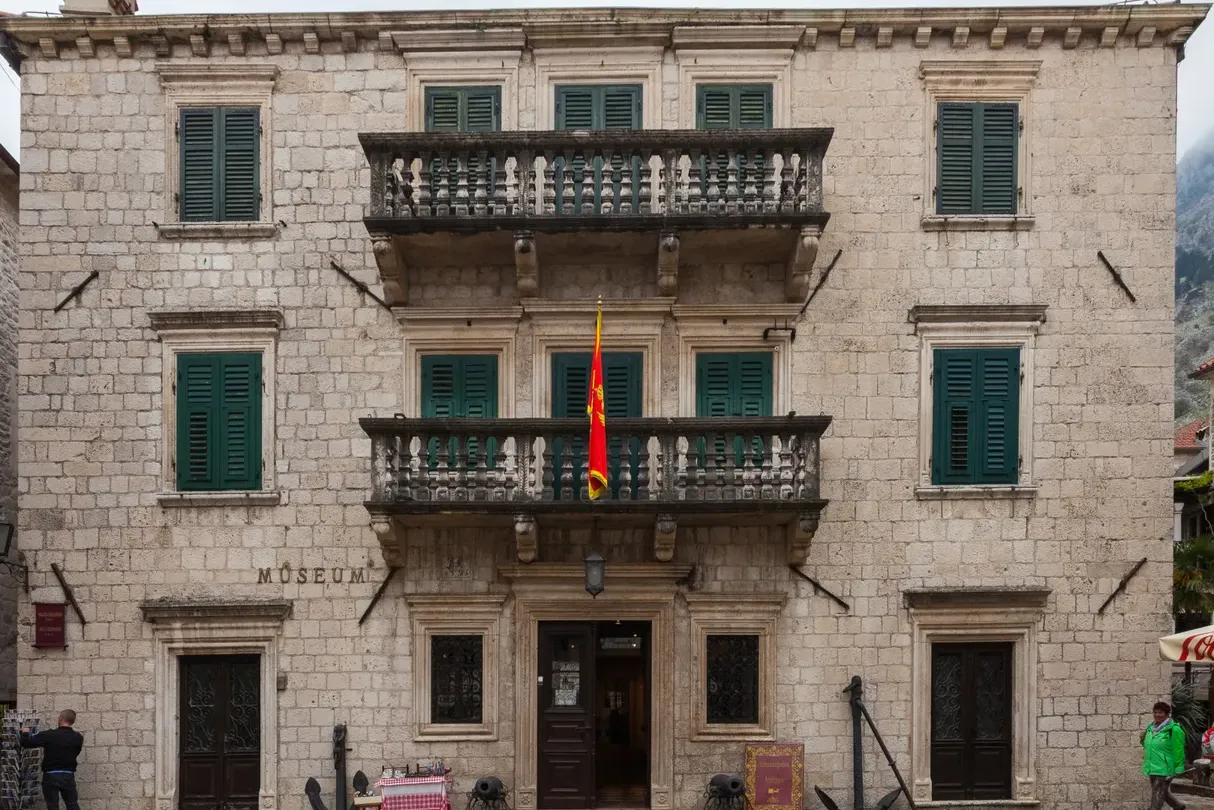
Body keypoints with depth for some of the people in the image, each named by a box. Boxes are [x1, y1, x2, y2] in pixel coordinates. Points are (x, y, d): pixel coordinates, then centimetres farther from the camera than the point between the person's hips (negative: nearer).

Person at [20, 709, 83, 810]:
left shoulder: (48, 735, -11)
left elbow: (25, 743, -5)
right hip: (68, 776, 2)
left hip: (50, 776, -2)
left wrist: (25, 733, 17)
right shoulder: (77, 737, -3)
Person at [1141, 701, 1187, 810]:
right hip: (1152, 768, 8)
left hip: (1164, 769, -8)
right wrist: (1143, 741, 1)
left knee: (1157, 796, -5)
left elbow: (1178, 750, -15)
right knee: (1164, 793, 23)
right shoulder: (1151, 728, 9)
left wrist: (1177, 769, -15)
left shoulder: (1173, 729, -14)